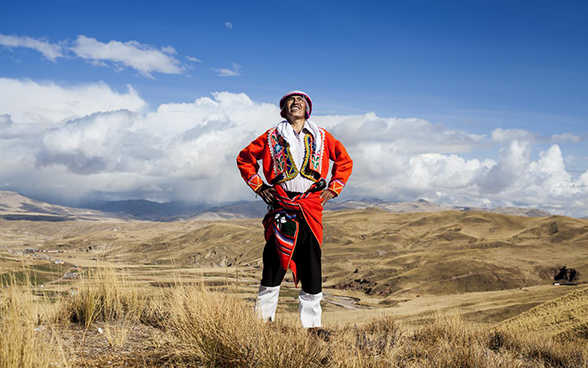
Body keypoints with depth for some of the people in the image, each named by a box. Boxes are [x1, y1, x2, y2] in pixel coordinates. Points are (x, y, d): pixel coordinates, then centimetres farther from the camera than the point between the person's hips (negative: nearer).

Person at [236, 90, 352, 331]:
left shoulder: (321, 137, 13)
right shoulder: (272, 137, 9)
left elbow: (345, 161, 21)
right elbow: (245, 158, 17)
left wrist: (333, 189, 11)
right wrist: (258, 187, 8)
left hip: (311, 207, 1)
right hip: (281, 206, -1)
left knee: (311, 265, 2)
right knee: (274, 262, -4)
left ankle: (312, 323, 11)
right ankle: (263, 317, 8)